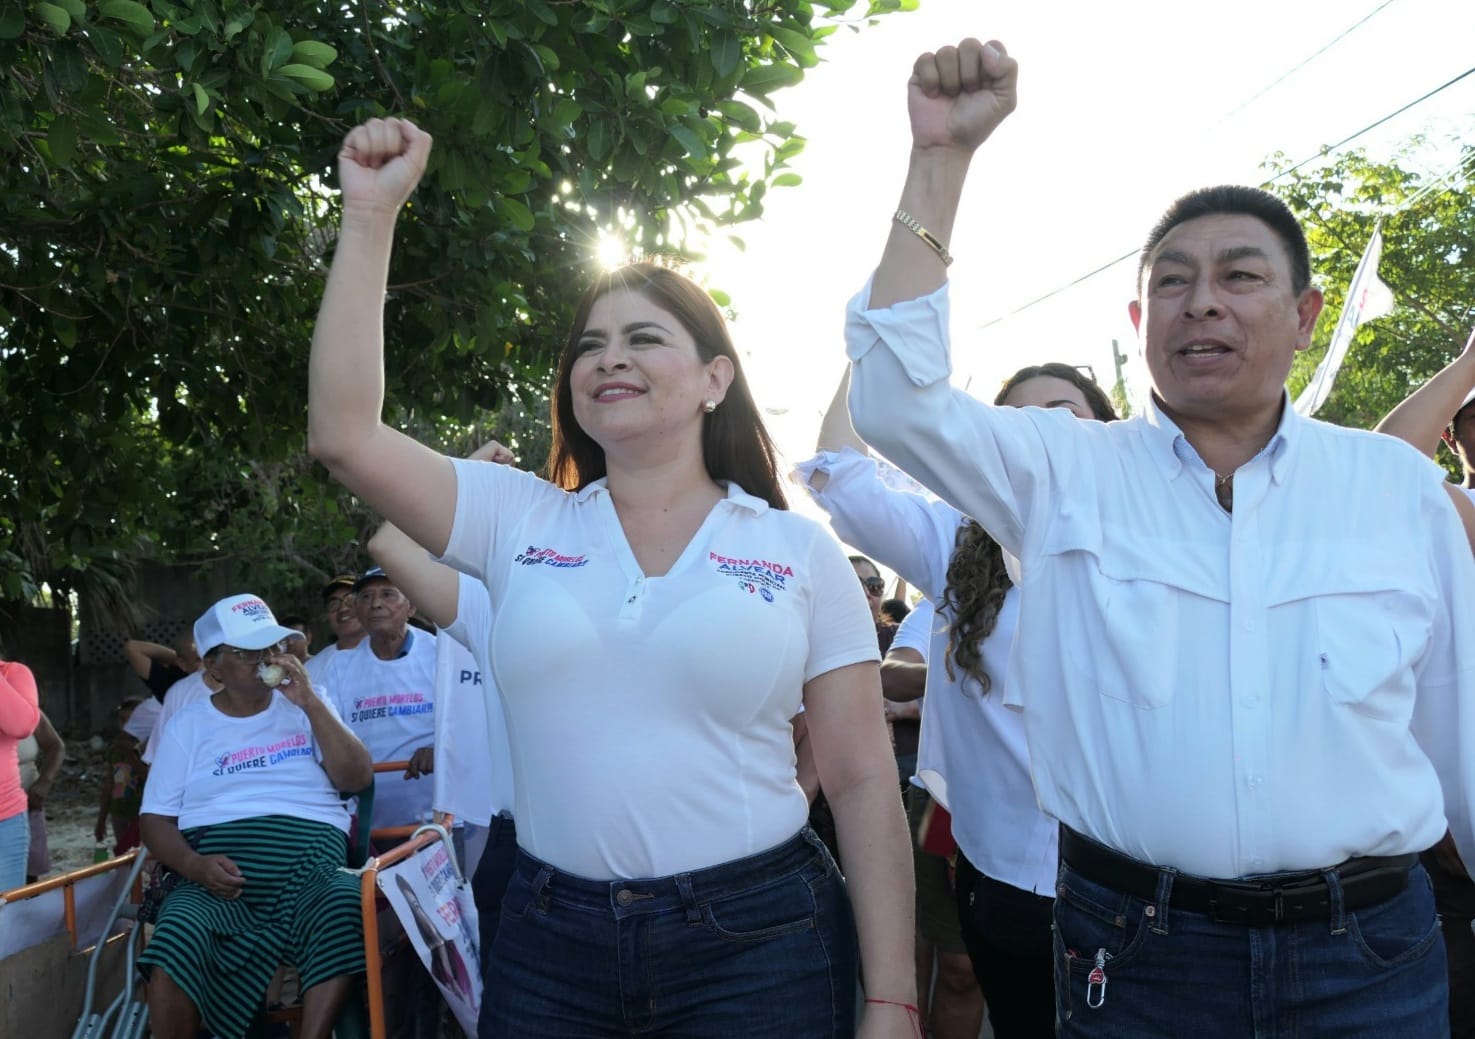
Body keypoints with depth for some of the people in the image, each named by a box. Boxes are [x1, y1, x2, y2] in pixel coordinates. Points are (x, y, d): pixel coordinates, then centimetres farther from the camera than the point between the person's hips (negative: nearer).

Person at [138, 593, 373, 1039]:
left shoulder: (305, 709, 16)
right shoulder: (189, 725, 14)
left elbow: (357, 777, 4)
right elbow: (156, 818, 10)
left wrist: (310, 703, -4)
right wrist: (194, 865, -11)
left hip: (310, 868, 0)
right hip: (221, 881, 0)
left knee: (344, 912, -33)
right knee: (176, 939, -32)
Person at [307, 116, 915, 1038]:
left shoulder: (800, 550, 0)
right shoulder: (519, 520, 4)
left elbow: (864, 782, -1)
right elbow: (345, 435, -7)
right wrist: (372, 212, -8)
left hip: (758, 946, -2)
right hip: (551, 943, 2)